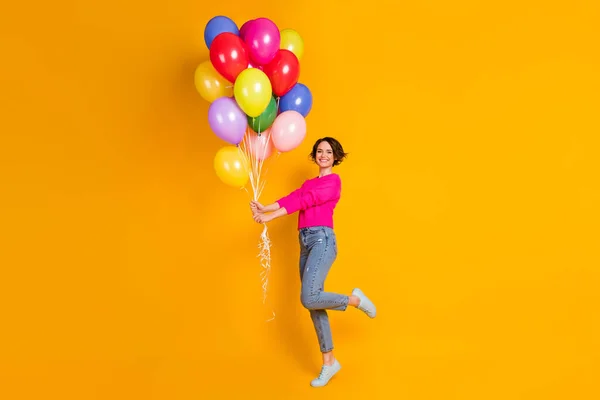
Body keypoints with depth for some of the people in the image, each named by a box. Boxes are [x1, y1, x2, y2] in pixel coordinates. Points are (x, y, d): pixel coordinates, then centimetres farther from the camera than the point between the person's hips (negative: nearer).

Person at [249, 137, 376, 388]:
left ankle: (355, 300, 4)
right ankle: (329, 362, 14)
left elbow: (304, 202, -11)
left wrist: (271, 217, -16)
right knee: (313, 304, 6)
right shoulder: (309, 183, 22)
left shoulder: (334, 180, -1)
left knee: (309, 299, -21)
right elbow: (292, 198, 7)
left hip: (322, 239, -7)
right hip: (305, 243, 7)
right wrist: (264, 208, -11)